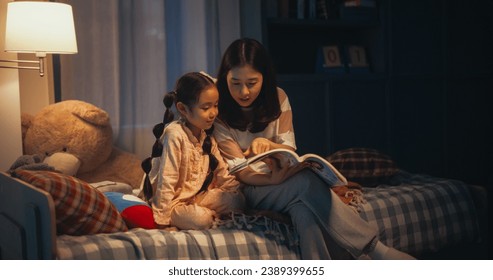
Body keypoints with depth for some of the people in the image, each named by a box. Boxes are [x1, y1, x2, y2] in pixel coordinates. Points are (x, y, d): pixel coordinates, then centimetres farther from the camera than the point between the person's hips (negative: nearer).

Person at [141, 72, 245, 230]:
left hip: (197, 195, 7)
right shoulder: (175, 135, -23)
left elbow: (221, 172, 8)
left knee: (237, 200, -10)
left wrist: (237, 188, -5)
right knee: (201, 219, -31)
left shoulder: (206, 135, 3)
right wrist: (161, 218, -25)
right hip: (174, 201, -7)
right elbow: (166, 180, -25)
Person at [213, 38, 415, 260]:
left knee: (303, 208, -35)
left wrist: (268, 144, -24)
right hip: (248, 189, -4)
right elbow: (237, 169, -13)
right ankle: (375, 250, -32)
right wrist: (272, 179, -32)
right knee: (306, 181, -33)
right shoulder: (219, 112, -9)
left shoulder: (277, 98, 2)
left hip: (280, 177, 4)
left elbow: (289, 150, 0)